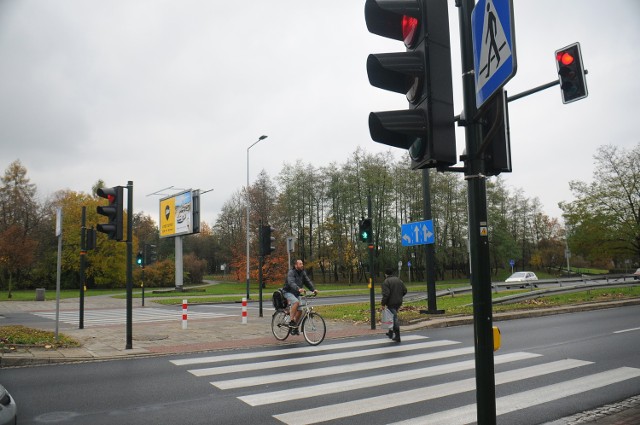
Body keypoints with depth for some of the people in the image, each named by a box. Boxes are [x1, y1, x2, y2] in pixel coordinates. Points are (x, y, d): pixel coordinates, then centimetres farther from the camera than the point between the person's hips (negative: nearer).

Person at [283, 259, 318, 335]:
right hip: (289, 292, -7)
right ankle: (291, 321, -24)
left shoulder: (303, 273, 4)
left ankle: (295, 328, 13)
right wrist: (298, 289, -51)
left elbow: (308, 281, -3)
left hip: (296, 293, 7)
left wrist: (313, 289, -21)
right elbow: (291, 283, -34)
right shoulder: (291, 272, -18)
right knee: (296, 302, -33)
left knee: (300, 310, -2)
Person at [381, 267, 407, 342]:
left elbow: (386, 294, -21)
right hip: (398, 302, 7)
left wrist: (383, 304, -15)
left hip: (391, 303, -7)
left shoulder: (386, 282, -13)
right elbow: (405, 291, 11)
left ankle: (397, 337, -6)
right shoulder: (399, 280, 10)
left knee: (394, 318, -5)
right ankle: (391, 333, 33)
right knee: (394, 317, 22)